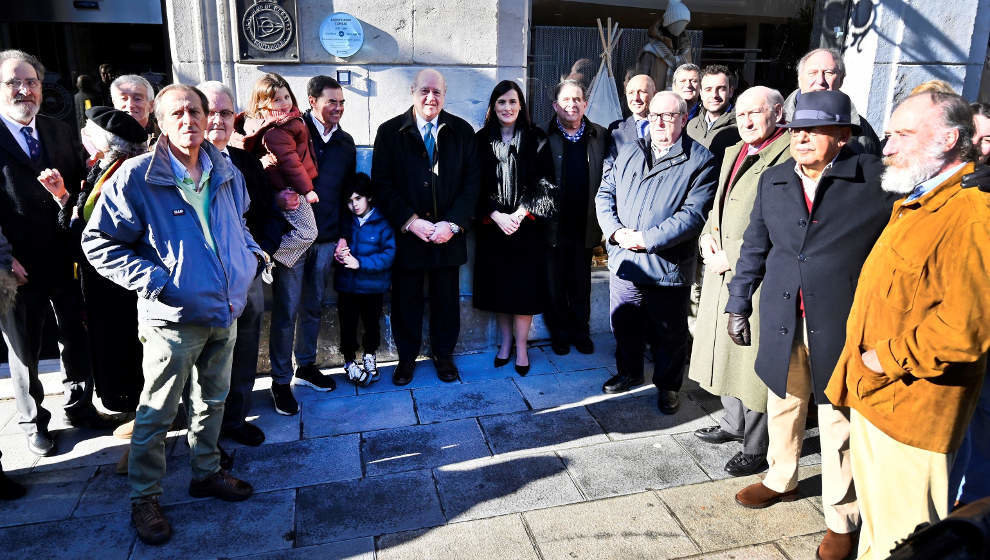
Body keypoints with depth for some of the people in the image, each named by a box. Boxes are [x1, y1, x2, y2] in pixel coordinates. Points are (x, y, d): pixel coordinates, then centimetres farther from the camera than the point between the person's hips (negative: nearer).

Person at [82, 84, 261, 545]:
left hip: (224, 312, 6)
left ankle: (206, 472, 39)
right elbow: (98, 242, -9)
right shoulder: (137, 177, -12)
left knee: (212, 400, 20)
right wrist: (153, 281, -16)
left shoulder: (226, 174, 5)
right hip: (173, 318, -5)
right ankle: (144, 499, 24)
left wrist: (252, 253, 7)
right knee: (156, 413, 7)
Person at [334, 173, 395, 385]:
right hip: (346, 286, 2)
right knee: (348, 325, 6)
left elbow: (388, 255, -15)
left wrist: (360, 263, -23)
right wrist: (338, 254, -12)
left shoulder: (382, 224, -8)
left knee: (372, 323, 12)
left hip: (373, 287, -2)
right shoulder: (344, 223, 3)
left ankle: (369, 356, 38)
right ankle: (350, 362, 27)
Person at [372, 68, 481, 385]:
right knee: (406, 300, 9)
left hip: (448, 234, 1)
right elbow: (382, 184, -5)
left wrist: (453, 223, -11)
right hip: (405, 233, -1)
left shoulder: (462, 132, 4)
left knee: (446, 299, 11)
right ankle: (407, 357, 27)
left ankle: (443, 354, 30)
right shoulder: (390, 132, 0)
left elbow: (471, 182, 1)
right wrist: (410, 221, -14)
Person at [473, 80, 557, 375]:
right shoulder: (481, 140, 3)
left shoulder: (535, 140, 2)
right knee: (498, 285, 8)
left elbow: (543, 183, -2)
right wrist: (496, 216, -12)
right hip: (492, 226, 1)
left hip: (527, 227, -1)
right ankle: (505, 342, 23)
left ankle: (521, 346, 13)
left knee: (524, 285, 1)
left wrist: (519, 214, -12)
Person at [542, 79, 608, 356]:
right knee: (555, 284, 10)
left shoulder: (600, 136, 3)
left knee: (582, 284, 15)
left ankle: (581, 331, 30)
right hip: (553, 226, -2)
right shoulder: (543, 137, -5)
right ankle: (559, 333, 26)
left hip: (585, 226, 2)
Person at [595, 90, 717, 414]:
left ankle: (668, 384, 32)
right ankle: (629, 372, 41)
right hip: (624, 262, 5)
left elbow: (692, 215, -16)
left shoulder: (700, 162, -7)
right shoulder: (629, 154, 11)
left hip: (668, 266, -4)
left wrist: (646, 239, -20)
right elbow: (605, 194, 9)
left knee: (669, 334, 10)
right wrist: (615, 230, -9)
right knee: (623, 325, 19)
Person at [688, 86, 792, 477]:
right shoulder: (734, 153, 16)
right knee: (726, 352, 19)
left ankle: (757, 448, 18)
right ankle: (734, 424, 39)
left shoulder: (790, 155, -14)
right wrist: (708, 236, 5)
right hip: (722, 273, 9)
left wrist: (731, 258, -17)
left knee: (753, 361, 1)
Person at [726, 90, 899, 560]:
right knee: (783, 407, 21)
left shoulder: (876, 180, -9)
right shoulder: (773, 181, 6)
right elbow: (755, 247, 13)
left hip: (841, 328, -4)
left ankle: (842, 519, 26)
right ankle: (780, 480, 44)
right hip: (782, 323, 5)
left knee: (838, 423, 7)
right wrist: (738, 304, 13)